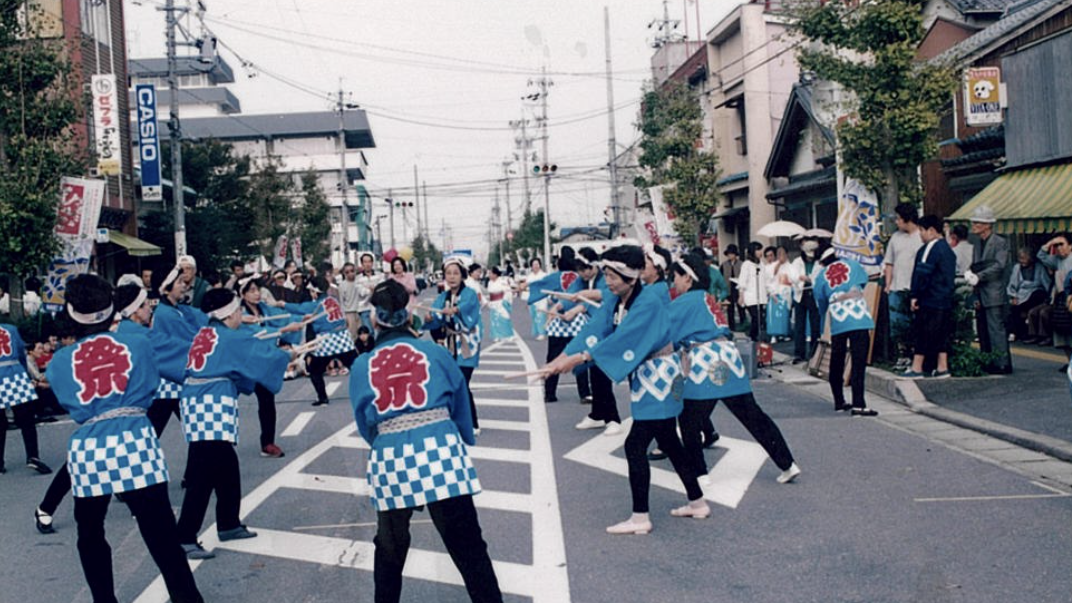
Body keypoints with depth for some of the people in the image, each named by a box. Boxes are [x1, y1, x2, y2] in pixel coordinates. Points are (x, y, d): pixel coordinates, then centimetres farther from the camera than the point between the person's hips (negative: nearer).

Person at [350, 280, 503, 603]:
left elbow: (364, 424, 16)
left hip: (389, 460, 2)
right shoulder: (436, 353, 7)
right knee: (468, 549, 4)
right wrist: (463, 442, 33)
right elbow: (461, 406, 16)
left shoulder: (361, 366, 9)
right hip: (441, 452, -1)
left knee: (389, 548, 23)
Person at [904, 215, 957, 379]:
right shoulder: (948, 248, 17)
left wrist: (914, 295, -14)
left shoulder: (930, 248, -13)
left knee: (924, 333, -6)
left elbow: (922, 273, -17)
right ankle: (942, 368, 10)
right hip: (946, 300, 9)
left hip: (930, 299, -9)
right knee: (942, 333, 10)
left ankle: (916, 368, -5)